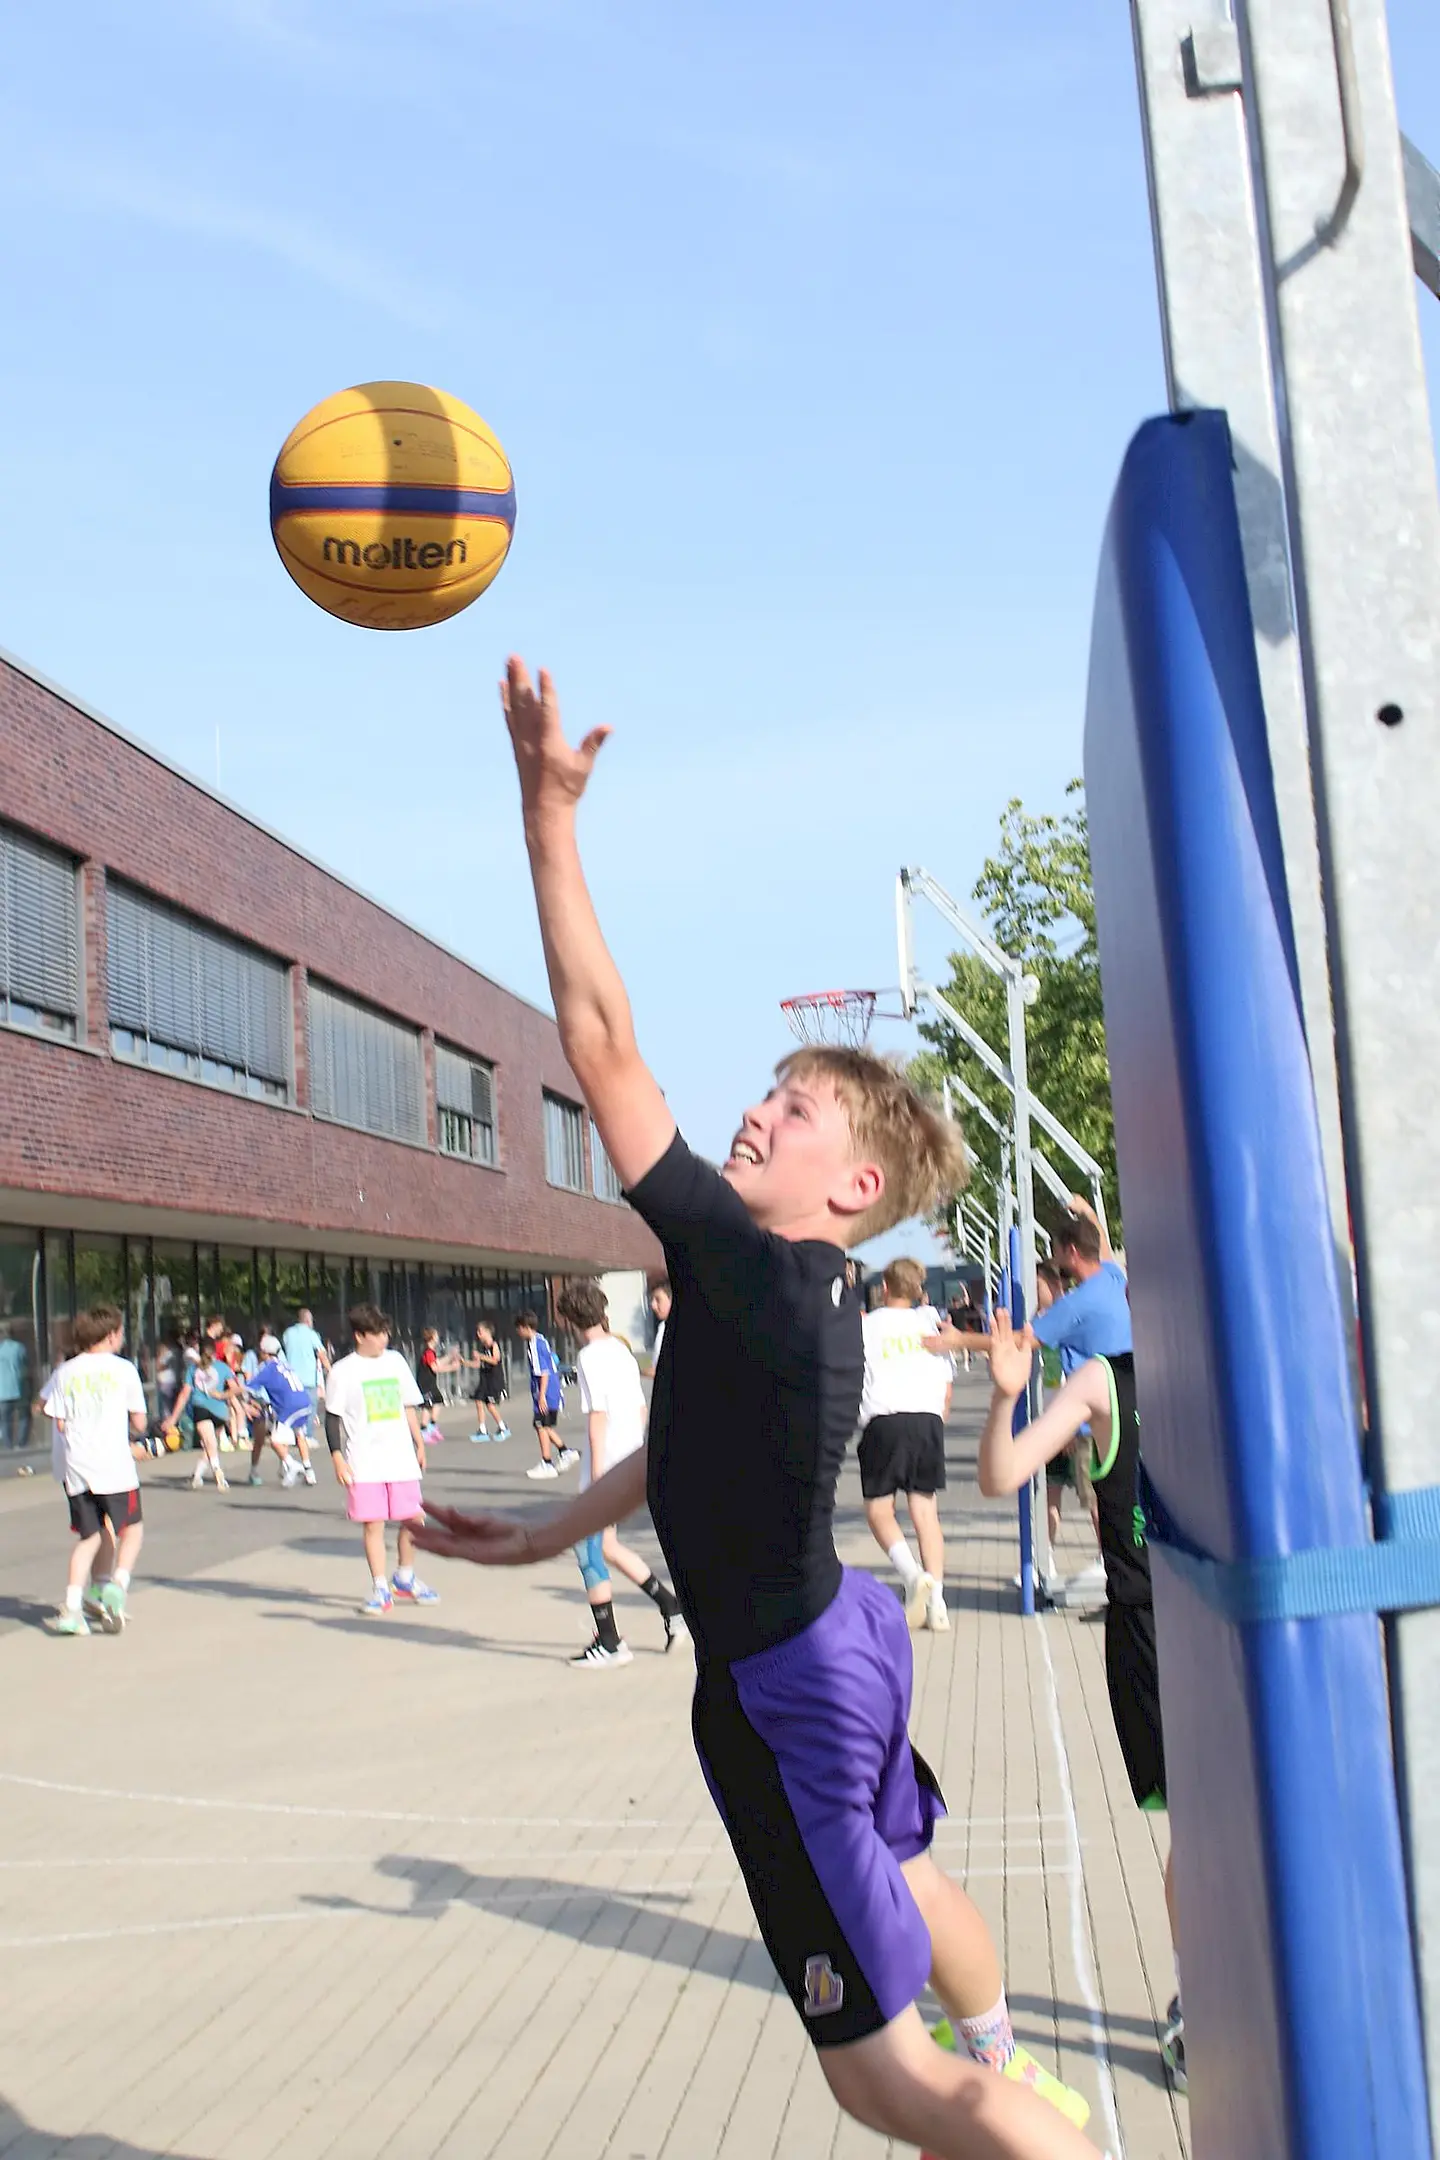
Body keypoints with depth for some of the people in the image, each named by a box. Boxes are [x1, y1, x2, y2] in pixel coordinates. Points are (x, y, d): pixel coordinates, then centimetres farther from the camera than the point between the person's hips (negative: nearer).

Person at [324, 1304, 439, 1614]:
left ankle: (405, 1578, 26)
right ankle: (380, 1588, 6)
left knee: (412, 1519, 6)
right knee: (372, 1524, -3)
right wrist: (338, 1458, -8)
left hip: (401, 1457, 4)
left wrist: (419, 1443, 17)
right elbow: (332, 1418, -2)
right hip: (364, 1463, -4)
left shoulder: (395, 1361, 9)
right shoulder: (342, 1371, -4)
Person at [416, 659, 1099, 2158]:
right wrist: (541, 1538, 22)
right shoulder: (818, 1309, 0)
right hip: (846, 1636, 10)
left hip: (786, 1695, -10)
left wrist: (547, 809, -29)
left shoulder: (748, 1266, -27)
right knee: (901, 1871, 36)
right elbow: (695, 1443, 14)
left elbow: (601, 1046, -29)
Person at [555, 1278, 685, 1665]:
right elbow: (640, 1407, 15)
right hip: (630, 1463, 9)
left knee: (588, 1549, 1)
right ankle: (670, 1605, 18)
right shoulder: (622, 1350, 12)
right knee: (604, 1545, 19)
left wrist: (597, 1472, -16)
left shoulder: (590, 1357, -13)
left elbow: (597, 1415, -17)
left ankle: (609, 1643, 6)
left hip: (606, 1466, -9)